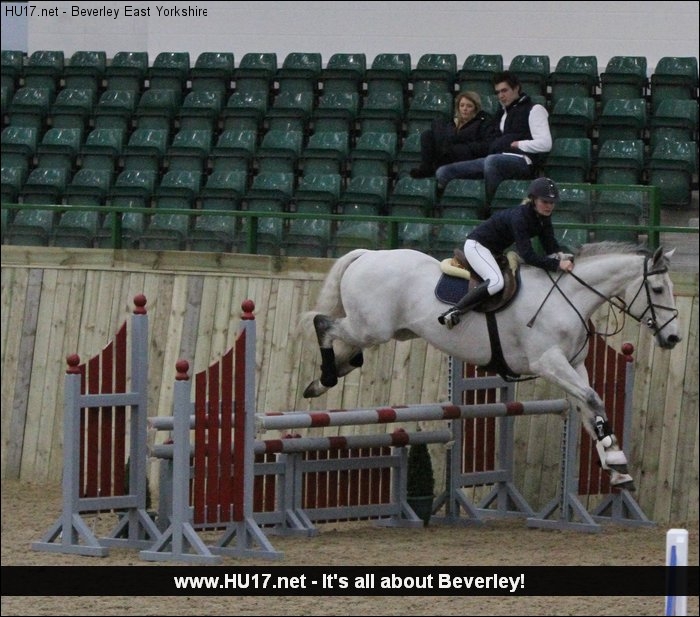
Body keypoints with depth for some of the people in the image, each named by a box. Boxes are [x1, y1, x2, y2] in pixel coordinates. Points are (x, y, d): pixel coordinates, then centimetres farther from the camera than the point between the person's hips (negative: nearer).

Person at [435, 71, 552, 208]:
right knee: (444, 172, -6)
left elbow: (545, 144, -6)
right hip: (497, 158, 8)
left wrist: (517, 144, -3)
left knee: (491, 161, -43)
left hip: (522, 161, -8)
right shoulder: (502, 113, 29)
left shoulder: (533, 109, 5)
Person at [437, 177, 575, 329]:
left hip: (496, 250, 10)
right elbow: (527, 255, -36)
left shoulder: (544, 217, -4)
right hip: (476, 245, -10)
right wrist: (557, 264, -42)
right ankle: (453, 312, -28)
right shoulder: (519, 217, -30)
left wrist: (561, 257, -26)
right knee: (496, 281, -31)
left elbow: (550, 246, -3)